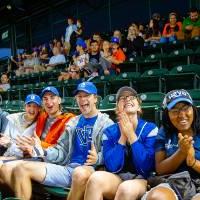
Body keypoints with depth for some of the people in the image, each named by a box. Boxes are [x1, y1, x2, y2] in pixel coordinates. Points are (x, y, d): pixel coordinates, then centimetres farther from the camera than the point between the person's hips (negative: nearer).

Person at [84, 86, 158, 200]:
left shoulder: (150, 129, -2)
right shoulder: (109, 132, 5)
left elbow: (146, 167, -14)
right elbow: (113, 167, -8)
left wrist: (131, 134, -12)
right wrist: (123, 136, -10)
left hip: (141, 179, -3)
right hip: (117, 178, 3)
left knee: (126, 189, -38)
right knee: (96, 178, -31)